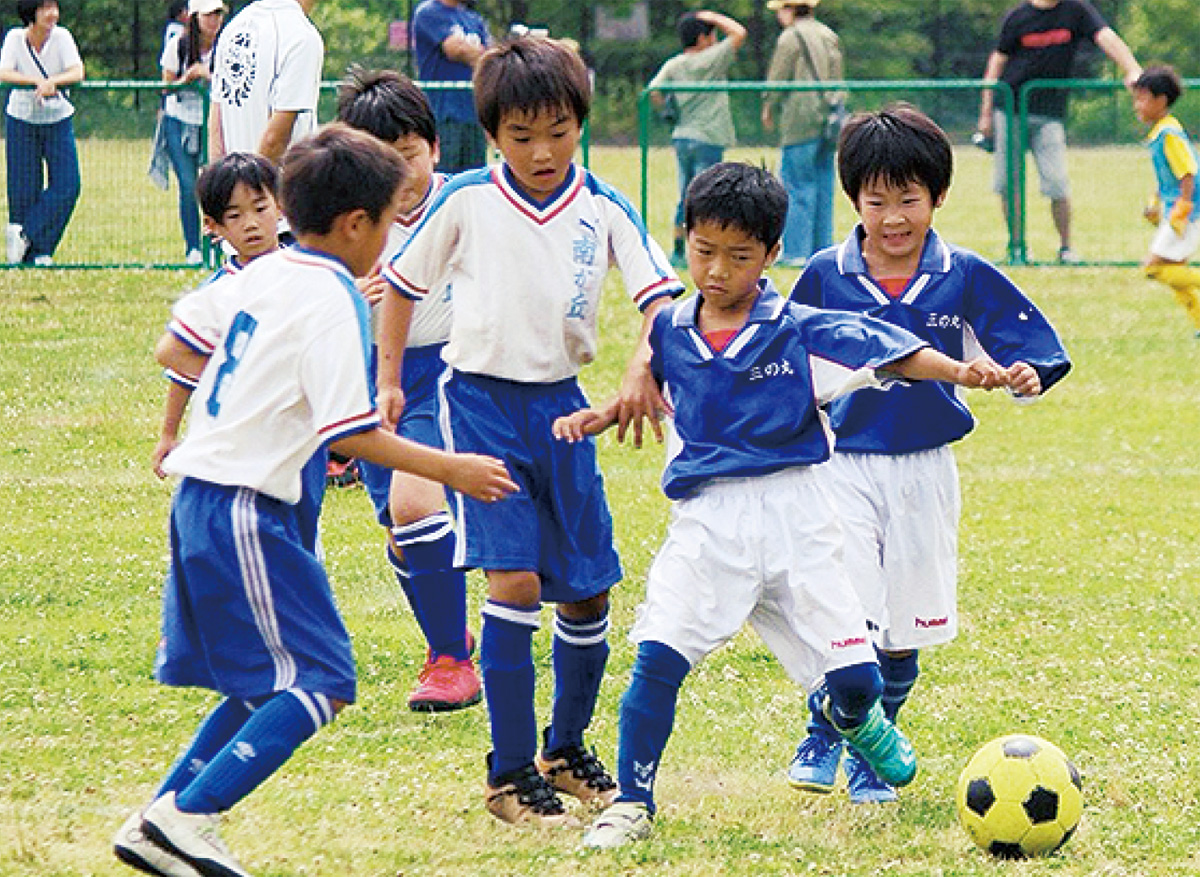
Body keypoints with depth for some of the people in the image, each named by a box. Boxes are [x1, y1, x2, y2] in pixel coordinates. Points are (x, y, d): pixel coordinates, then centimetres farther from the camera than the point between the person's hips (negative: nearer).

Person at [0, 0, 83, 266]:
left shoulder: (61, 37, -11)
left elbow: (77, 73, -20)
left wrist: (51, 82, -38)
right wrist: (38, 81, -35)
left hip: (58, 120, 1)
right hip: (21, 119, -1)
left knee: (67, 185, -12)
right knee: (24, 189, -1)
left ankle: (26, 234, -3)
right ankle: (31, 256, 9)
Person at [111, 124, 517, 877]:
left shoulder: (263, 276, 12)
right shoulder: (331, 301, -13)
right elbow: (352, 432, -18)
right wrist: (451, 469, -12)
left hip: (199, 496, 9)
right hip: (244, 509, -9)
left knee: (265, 686, 17)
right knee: (320, 685, -7)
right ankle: (188, 816, -15)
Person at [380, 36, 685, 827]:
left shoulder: (604, 212, -1)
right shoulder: (465, 202, -4)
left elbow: (662, 294, -9)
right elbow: (402, 280, 9)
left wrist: (645, 368, -27)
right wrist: (388, 378, 7)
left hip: (562, 403, 3)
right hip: (482, 400, -3)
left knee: (588, 590, 7)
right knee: (515, 578, -14)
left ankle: (567, 751, 29)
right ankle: (510, 774, -6)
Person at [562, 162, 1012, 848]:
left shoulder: (800, 332, -3)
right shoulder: (671, 330, 8)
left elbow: (889, 353, -6)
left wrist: (961, 373, -21)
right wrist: (602, 417, 13)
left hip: (792, 512, -1)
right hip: (706, 518, 1)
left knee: (856, 676, -1)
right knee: (658, 657, -18)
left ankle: (851, 716, 38)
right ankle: (633, 803, -4)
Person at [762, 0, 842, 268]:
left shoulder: (791, 37, -7)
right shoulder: (830, 36, 16)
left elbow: (778, 78, -6)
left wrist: (768, 108, 9)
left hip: (802, 120, -8)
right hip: (828, 120, 8)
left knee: (798, 186, -6)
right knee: (823, 186, 10)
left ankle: (795, 252, -9)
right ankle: (822, 249, 10)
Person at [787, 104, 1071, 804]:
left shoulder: (965, 278, -2)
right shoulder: (824, 277, -2)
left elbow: (1030, 346, 0)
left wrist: (1026, 374, -19)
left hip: (925, 470, 1)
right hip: (846, 465, -1)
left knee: (903, 629, 8)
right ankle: (822, 738, 7)